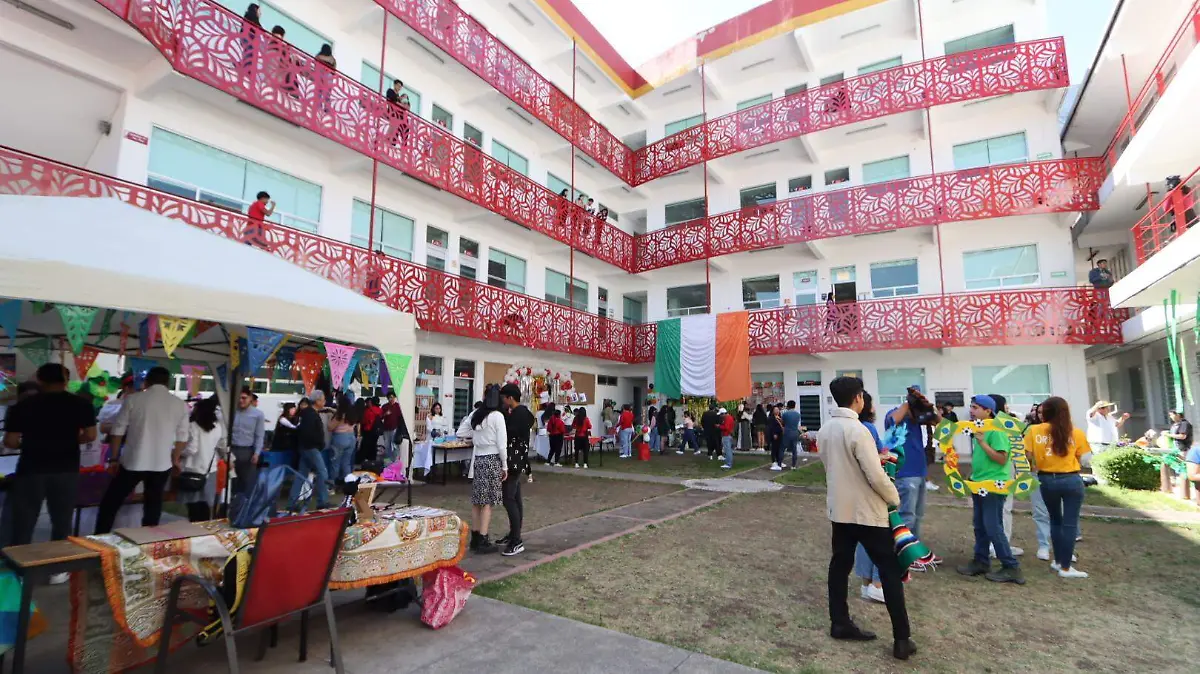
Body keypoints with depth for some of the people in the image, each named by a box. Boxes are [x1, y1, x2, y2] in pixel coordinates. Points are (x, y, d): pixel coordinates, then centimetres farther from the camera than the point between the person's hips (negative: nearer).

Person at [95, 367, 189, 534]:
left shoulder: (133, 399, -4)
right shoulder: (180, 404, 0)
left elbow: (118, 431, -1)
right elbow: (182, 437, 4)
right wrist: (174, 459, 17)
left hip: (133, 462, -2)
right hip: (162, 464, 2)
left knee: (110, 503, 15)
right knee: (152, 506, 14)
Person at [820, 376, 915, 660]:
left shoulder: (824, 430, 2)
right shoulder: (858, 430, -22)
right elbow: (876, 476, -20)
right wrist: (895, 498, -2)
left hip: (839, 508, 7)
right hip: (866, 512, -7)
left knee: (840, 564, 15)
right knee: (890, 571, 5)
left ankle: (839, 623, 24)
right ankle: (902, 639, 10)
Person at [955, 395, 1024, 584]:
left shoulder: (996, 431, -16)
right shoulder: (978, 429, 9)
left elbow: (1002, 459, -21)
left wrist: (982, 442, -25)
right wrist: (973, 477, 17)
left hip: (994, 486, -9)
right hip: (979, 485, 9)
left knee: (993, 528, -5)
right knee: (980, 527, 14)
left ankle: (1011, 568, 6)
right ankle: (981, 562, 23)